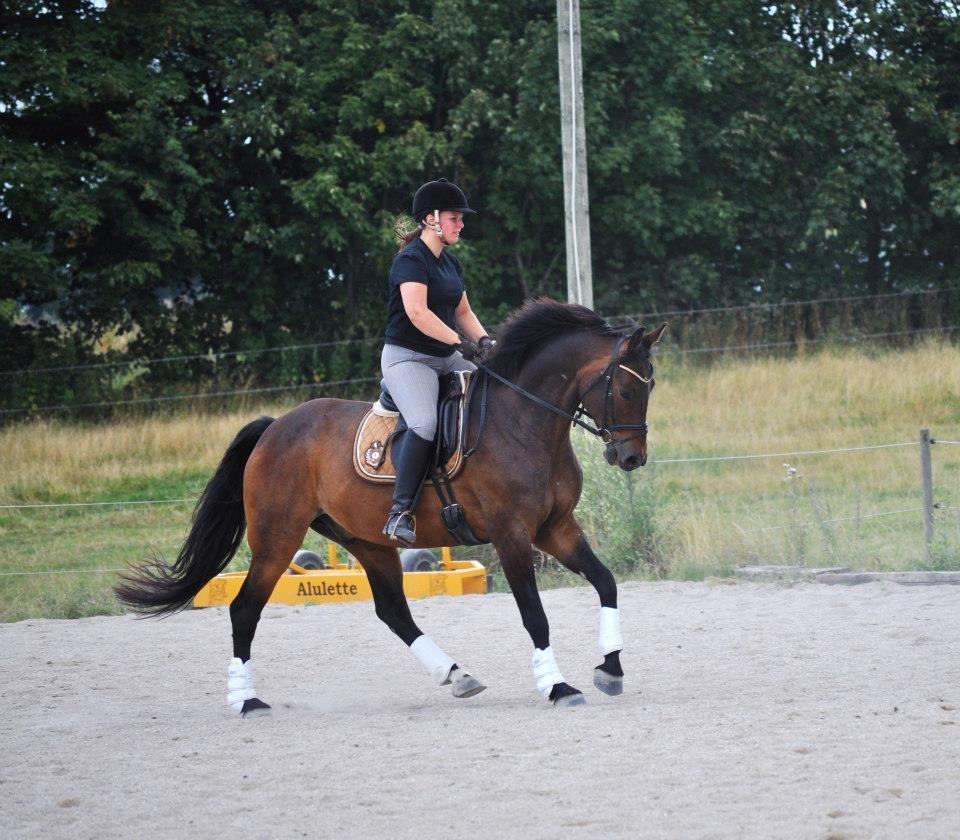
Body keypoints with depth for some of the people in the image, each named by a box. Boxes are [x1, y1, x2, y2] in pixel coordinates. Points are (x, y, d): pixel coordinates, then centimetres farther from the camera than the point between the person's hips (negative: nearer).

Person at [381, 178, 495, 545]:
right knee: (425, 423, -32)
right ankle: (400, 511, -29)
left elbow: (462, 311, 20)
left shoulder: (450, 263, 16)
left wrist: (484, 340, 0)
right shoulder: (411, 259, -12)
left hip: (447, 359, 9)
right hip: (406, 358, -9)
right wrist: (461, 343, -28)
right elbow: (417, 312, -24)